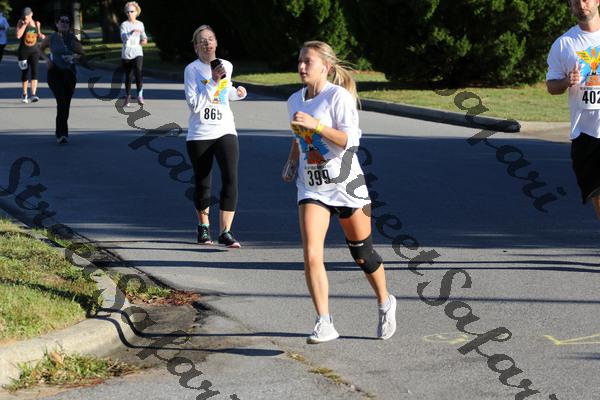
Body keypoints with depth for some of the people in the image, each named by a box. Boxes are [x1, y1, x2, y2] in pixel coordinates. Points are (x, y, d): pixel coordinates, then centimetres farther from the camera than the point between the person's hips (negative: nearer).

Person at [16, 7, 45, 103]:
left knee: (34, 72, -15)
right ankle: (24, 94, 28)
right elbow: (18, 35, -19)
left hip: (34, 51, 1)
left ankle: (33, 94, -23)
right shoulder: (21, 22, -5)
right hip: (23, 51, -1)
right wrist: (25, 24, -20)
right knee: (24, 73, 9)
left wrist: (41, 35, 0)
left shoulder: (37, 23, 4)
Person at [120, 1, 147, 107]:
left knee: (138, 72, -22)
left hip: (137, 53, 1)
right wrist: (132, 32, -38)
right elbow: (124, 37, -22)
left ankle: (140, 94, -9)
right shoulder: (124, 25, -3)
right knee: (128, 76, 7)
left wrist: (144, 40, 5)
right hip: (126, 54, -1)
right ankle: (128, 97, 23)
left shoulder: (140, 24, 9)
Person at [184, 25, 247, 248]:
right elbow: (194, 103, -15)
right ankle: (204, 226, 31)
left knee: (230, 178, -14)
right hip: (199, 135, -2)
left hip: (225, 132, 2)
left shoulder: (227, 66, 7)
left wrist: (237, 93, 4)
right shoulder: (192, 70, -6)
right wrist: (213, 81, -18)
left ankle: (225, 231, -11)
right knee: (202, 183, 8)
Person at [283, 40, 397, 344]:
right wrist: (292, 163, 12)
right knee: (311, 256, -14)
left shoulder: (339, 96, -12)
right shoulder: (295, 101, 8)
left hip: (346, 185, -4)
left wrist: (315, 124, -31)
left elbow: (349, 139, -22)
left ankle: (385, 303, 36)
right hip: (311, 188, 4)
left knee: (362, 255, 10)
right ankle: (324, 323, -11)